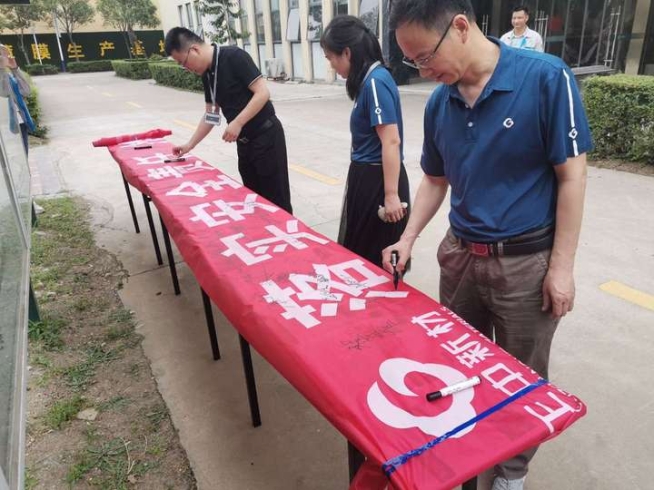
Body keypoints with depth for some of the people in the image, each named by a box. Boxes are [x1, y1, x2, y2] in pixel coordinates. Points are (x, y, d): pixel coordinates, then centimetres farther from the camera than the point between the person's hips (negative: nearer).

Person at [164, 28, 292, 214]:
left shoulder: (234, 57, -15)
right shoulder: (207, 75, 10)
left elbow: (263, 93, -20)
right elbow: (211, 114, 17)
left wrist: (237, 123, -22)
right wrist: (189, 145, 16)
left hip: (266, 136, -8)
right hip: (244, 141, 8)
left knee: (276, 198, -2)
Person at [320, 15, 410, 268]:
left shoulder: (375, 82, -18)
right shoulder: (370, 79, 10)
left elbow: (391, 142, -22)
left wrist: (391, 195, -23)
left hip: (377, 179, -9)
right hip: (367, 177, 9)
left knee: (375, 256, 6)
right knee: (360, 251, 19)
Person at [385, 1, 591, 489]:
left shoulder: (546, 77, -15)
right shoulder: (439, 102, 1)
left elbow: (572, 176, -12)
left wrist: (561, 266, -13)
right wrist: (407, 240, 0)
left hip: (526, 262, -4)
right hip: (460, 255, 5)